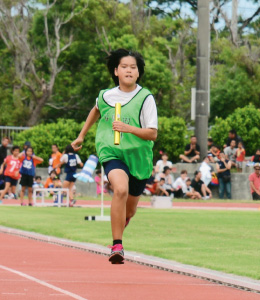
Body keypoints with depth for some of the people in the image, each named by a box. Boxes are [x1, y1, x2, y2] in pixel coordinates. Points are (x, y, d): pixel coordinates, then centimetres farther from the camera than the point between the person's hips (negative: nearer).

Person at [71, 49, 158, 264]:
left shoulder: (146, 98, -9)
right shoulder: (106, 96, 0)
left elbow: (152, 133, -11)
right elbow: (96, 110, 25)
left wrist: (129, 129, -27)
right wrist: (82, 135, 30)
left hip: (138, 157, 1)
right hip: (111, 153, -1)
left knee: (129, 211, 15)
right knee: (121, 189, -31)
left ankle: (118, 228, 52)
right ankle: (117, 246, -28)